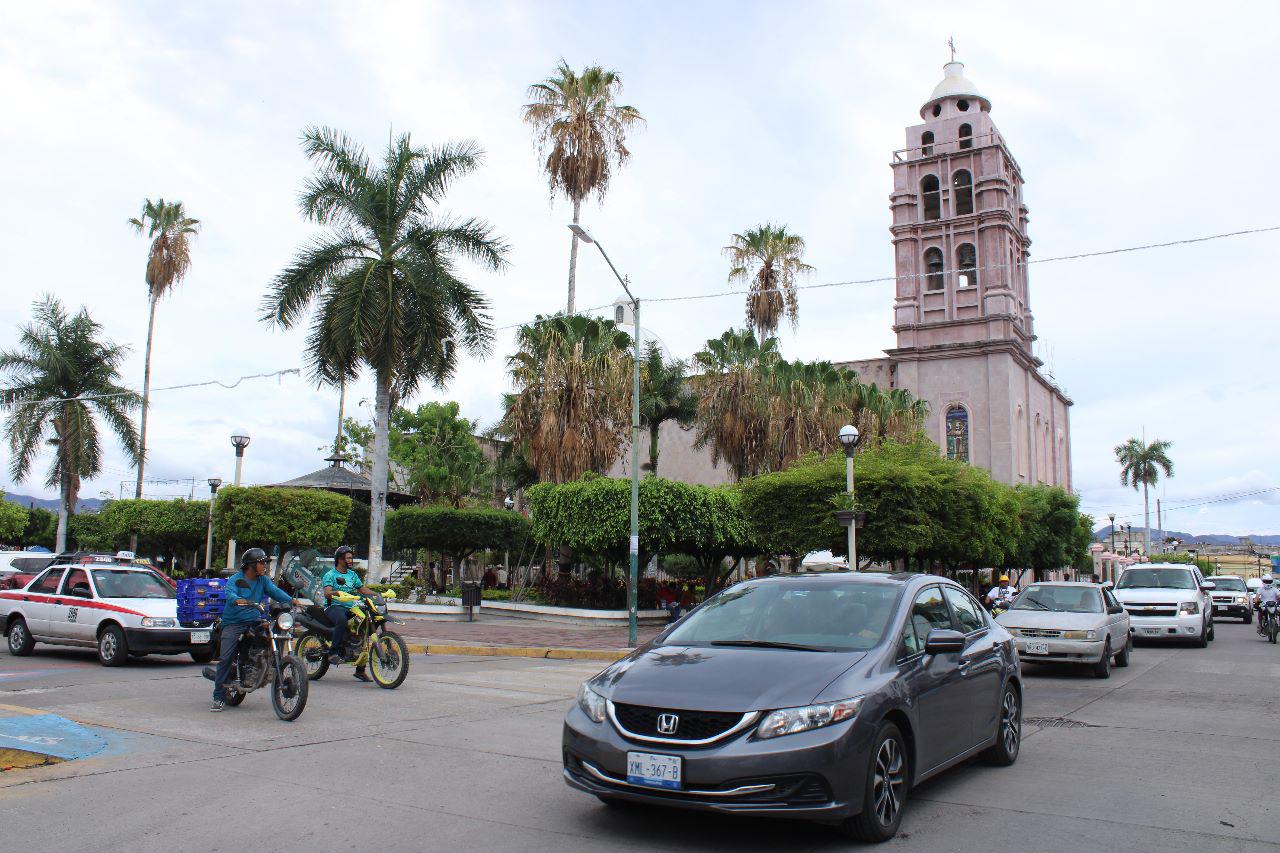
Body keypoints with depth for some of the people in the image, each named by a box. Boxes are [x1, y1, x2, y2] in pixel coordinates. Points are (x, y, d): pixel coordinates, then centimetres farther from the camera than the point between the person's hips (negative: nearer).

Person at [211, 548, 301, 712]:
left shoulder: (263, 580, 12)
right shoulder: (235, 579, -3)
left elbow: (274, 590, -2)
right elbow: (230, 593, -22)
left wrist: (291, 600, -21)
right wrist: (238, 600, -45)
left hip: (254, 621, 5)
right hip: (234, 623, -5)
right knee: (226, 657, -13)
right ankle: (219, 697, -7)